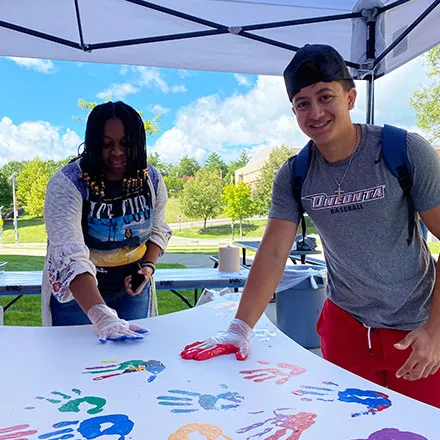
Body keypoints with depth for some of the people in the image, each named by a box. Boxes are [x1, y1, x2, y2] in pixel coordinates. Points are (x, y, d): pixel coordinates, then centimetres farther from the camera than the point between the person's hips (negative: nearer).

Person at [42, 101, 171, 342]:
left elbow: (159, 229, 7)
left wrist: (148, 266, -11)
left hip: (132, 289, 4)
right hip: (76, 294, -3)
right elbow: (69, 256, -34)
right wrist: (103, 317, -43)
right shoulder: (66, 184, -23)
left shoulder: (151, 179, -9)